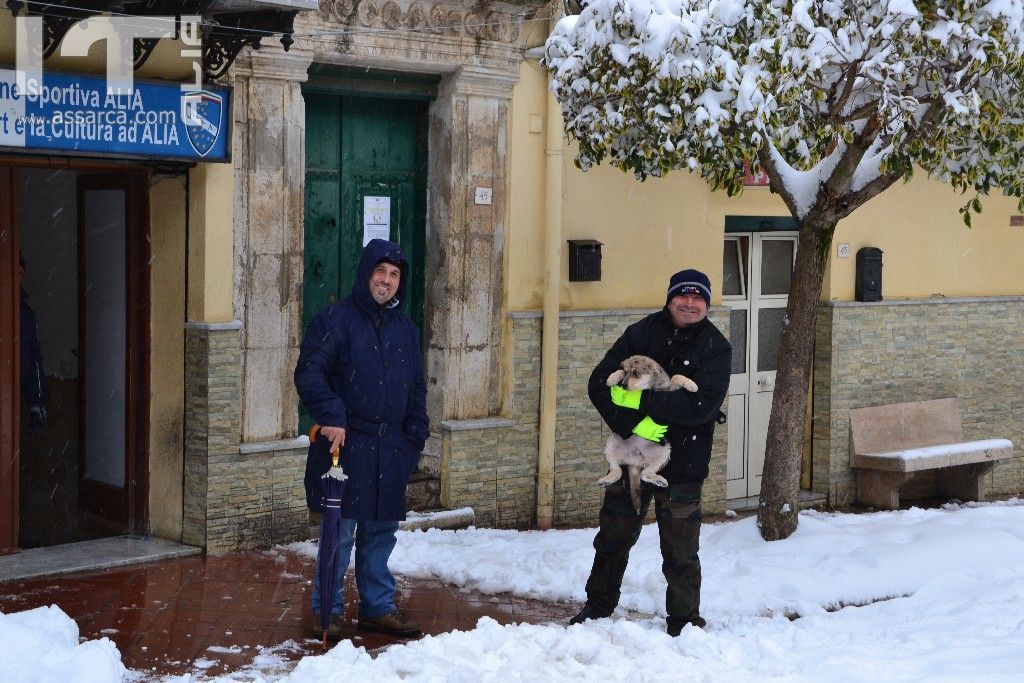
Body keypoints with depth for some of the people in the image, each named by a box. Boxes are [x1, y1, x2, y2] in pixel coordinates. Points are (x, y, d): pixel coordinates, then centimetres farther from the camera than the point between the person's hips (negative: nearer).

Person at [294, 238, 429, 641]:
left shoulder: (406, 329, 15)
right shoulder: (335, 320, -3)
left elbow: (417, 390, 20)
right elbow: (309, 373, -11)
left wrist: (415, 438, 13)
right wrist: (331, 416, -21)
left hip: (390, 450, 6)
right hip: (345, 443, -5)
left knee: (381, 533, 12)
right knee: (340, 533, -2)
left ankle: (378, 607, 23)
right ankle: (328, 611, 10)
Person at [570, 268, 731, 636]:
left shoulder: (716, 348, -6)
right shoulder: (641, 333, 0)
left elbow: (703, 404, -20)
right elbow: (599, 382, -5)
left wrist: (641, 399, -23)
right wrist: (633, 424, -18)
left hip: (683, 464, -2)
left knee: (680, 551, 4)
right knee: (613, 538, 15)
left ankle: (685, 622, 21)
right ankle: (597, 607, 33)